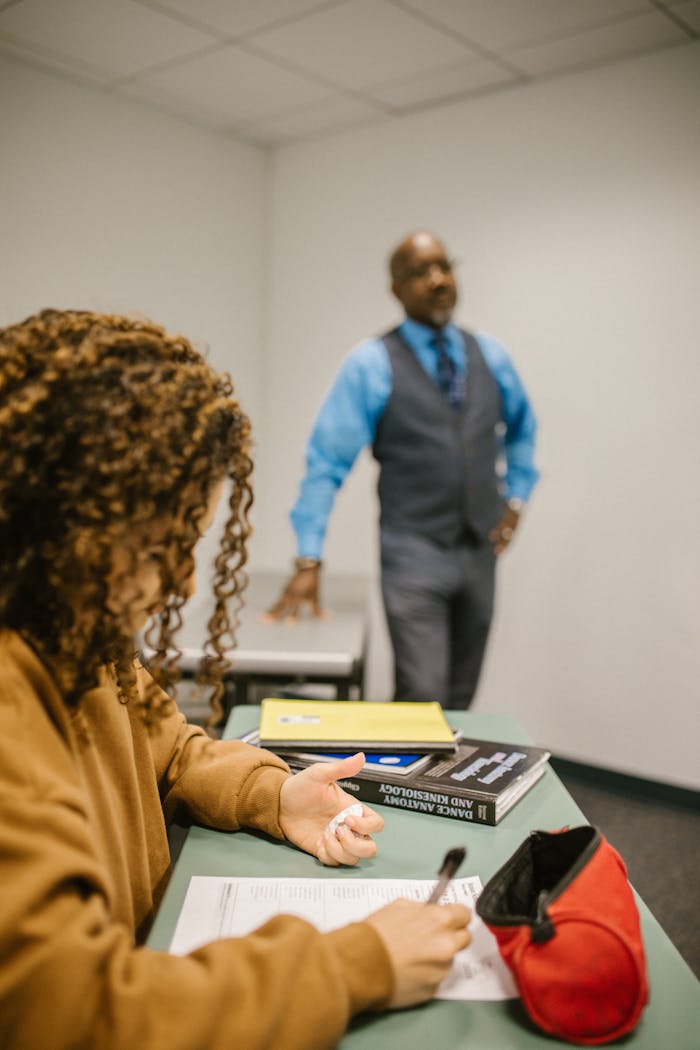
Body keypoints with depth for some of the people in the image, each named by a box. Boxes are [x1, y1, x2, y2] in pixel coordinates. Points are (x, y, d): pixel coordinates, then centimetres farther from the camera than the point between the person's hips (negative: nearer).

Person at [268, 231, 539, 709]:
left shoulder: (491, 356, 7)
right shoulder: (371, 364, -6)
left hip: (481, 550, 5)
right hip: (414, 552, -4)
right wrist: (309, 561, -14)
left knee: (461, 701, 13)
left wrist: (517, 498, 12)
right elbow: (327, 463, -9)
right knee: (422, 700, -12)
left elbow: (522, 430, 24)